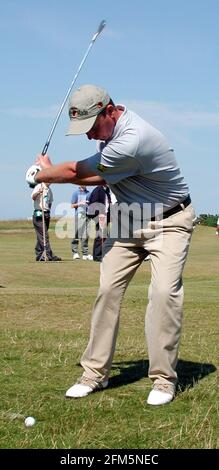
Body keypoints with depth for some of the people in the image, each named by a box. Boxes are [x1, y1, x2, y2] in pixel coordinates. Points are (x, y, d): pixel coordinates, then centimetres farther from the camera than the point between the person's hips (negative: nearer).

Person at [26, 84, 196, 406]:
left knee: (165, 291, -21)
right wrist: (50, 176, 1)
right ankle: (96, 372, 5)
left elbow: (76, 171, -19)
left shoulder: (132, 141, -32)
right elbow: (103, 177, 10)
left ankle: (164, 379, -10)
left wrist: (44, 173, 1)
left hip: (168, 222, -8)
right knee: (108, 289, -2)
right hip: (129, 220, 8)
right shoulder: (112, 127, -2)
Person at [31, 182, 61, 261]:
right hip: (39, 214, -7)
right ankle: (49, 255, -17)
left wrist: (48, 211, 12)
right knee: (44, 236, -12)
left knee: (41, 236, 11)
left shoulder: (49, 190, 15)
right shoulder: (39, 187, -7)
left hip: (47, 214, 7)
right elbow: (33, 197, -24)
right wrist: (38, 192, -44)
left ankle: (39, 256, 15)